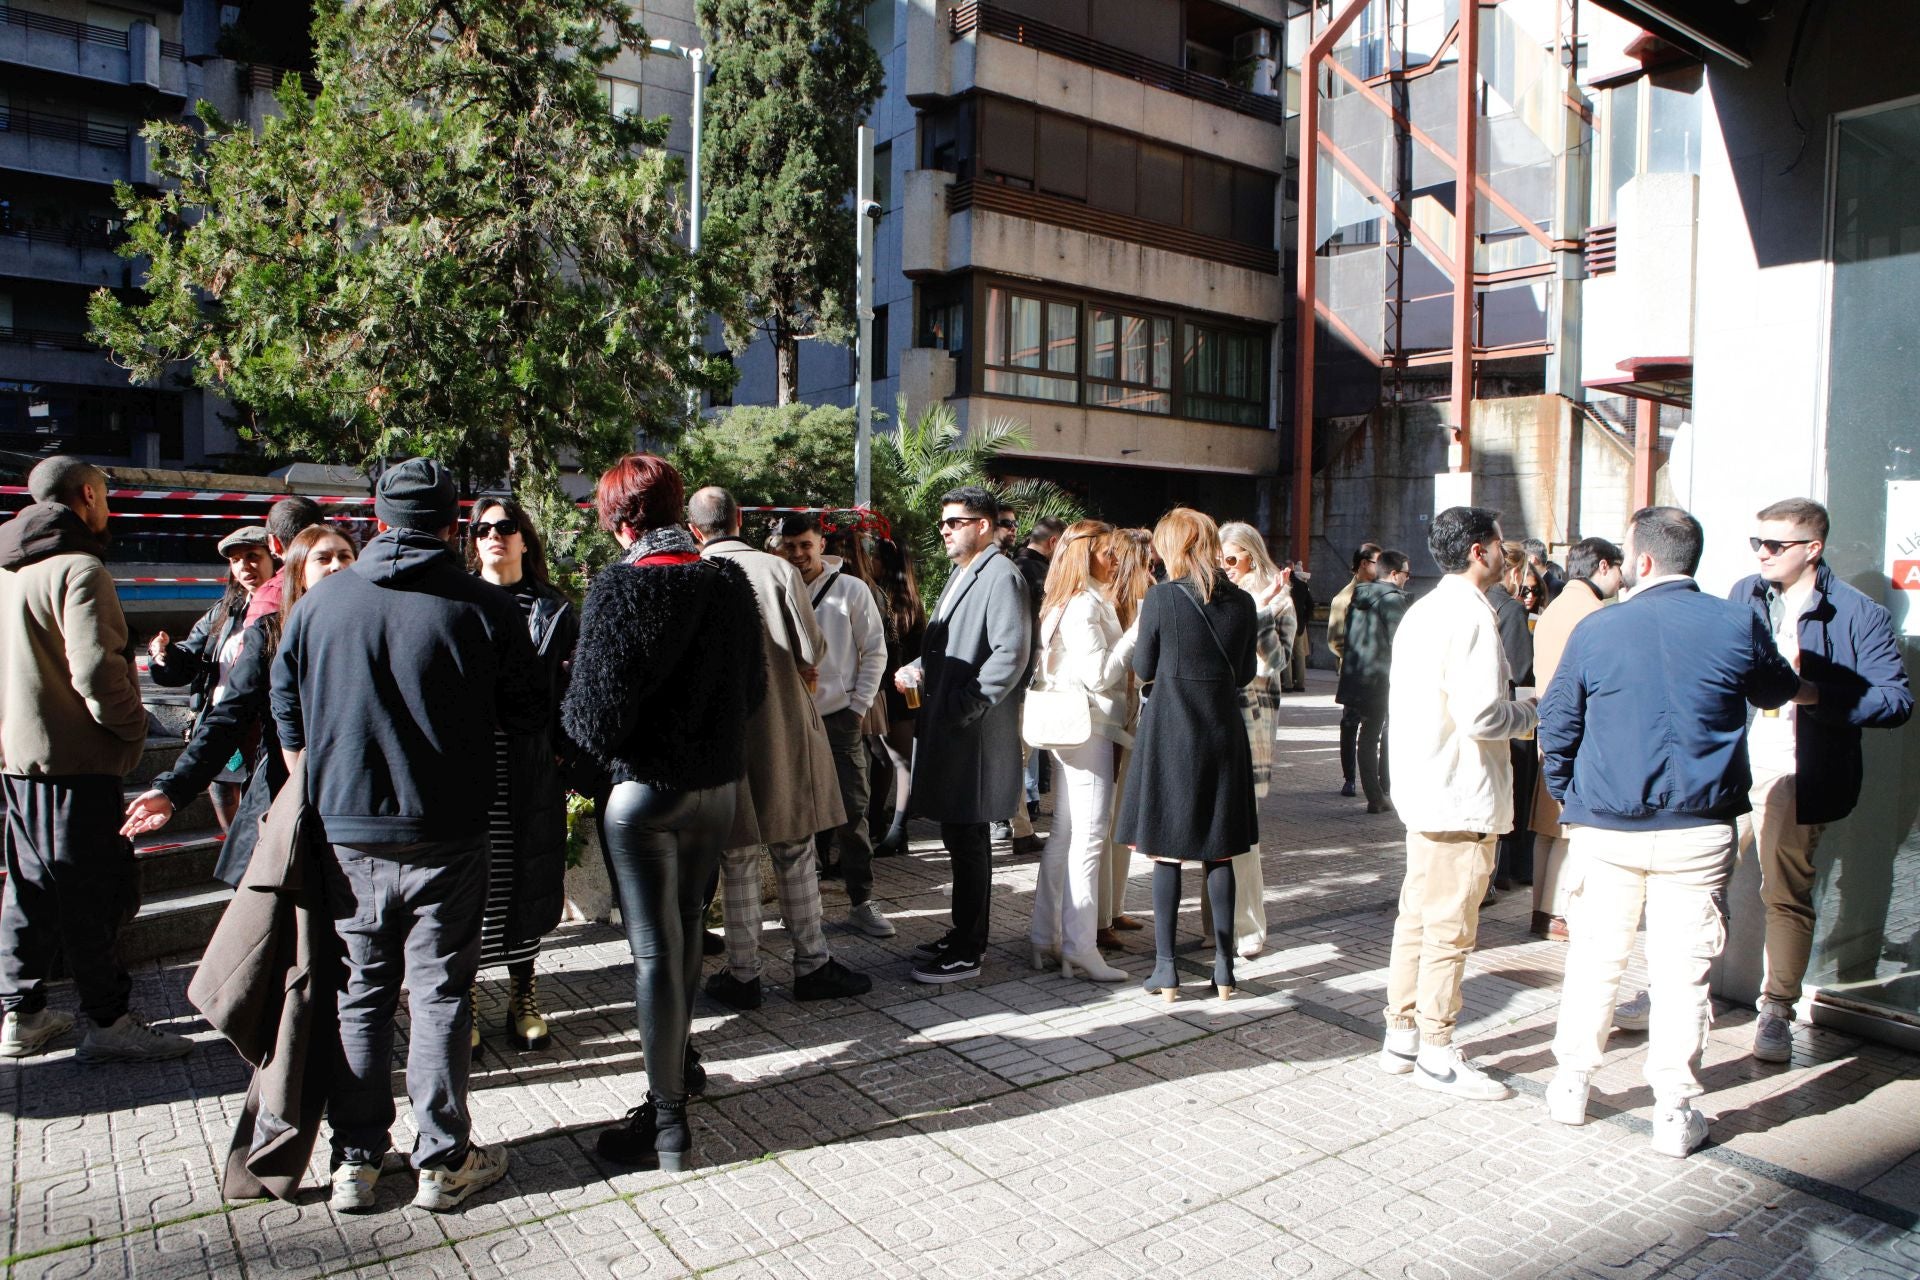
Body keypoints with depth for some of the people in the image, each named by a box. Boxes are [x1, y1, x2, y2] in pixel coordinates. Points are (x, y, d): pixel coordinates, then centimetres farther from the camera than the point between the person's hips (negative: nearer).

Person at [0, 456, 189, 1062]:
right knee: (92, 890, -2)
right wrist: (133, 725, -10)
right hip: (74, 757, -9)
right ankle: (108, 1022, 5)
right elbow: (95, 671, -24)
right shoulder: (78, 568, -16)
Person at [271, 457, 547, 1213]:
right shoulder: (482, 606, -10)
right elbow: (528, 718, -4)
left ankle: (356, 1162, 23)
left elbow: (286, 713, 10)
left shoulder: (319, 601, 1)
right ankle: (442, 1162, 16)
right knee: (440, 994, 7)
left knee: (359, 995, 14)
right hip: (446, 835, -3)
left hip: (344, 833, 3)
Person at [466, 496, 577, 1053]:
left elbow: (570, 689, 6)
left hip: (531, 773, 1)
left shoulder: (554, 610, 8)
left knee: (527, 883, 8)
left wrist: (561, 750, -4)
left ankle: (524, 997, 24)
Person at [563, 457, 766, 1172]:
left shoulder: (622, 587, -17)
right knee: (686, 930, 22)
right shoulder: (731, 582, 1)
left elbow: (595, 716, -19)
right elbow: (754, 691, 9)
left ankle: (666, 1123, 11)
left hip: (645, 791, -6)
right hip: (718, 785, 6)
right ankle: (677, 1062, 41)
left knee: (655, 950, 2)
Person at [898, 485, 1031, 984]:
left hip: (975, 734, -9)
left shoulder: (1000, 576, -12)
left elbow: (1010, 654, -21)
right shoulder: (961, 573, 19)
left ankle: (967, 953, 8)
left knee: (968, 840, -2)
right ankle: (964, 933, 28)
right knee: (958, 838, 16)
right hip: (946, 729, 9)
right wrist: (920, 669, 6)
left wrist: (964, 707, -20)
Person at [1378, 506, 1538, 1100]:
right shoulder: (1471, 613, -17)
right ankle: (1437, 1052, 10)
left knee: (1417, 917, 15)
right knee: (1450, 928, 0)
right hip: (1462, 795, -10)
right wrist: (1534, 714, -5)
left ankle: (1401, 1036, 25)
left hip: (1426, 788, 10)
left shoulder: (1422, 610, 12)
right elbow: (1479, 715, -24)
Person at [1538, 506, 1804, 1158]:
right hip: (1699, 833, 0)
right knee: (1683, 972, 7)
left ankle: (1571, 1086, 23)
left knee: (1593, 960, 12)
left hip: (1606, 829, 0)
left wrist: (1568, 799, 15)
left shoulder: (1596, 629, -5)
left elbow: (1556, 728, 0)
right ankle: (1675, 1114, 15)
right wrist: (1811, 689, 43)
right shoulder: (1739, 624, -3)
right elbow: (1777, 690, 19)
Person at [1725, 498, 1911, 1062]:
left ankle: (1777, 1013, 20)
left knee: (1787, 895, 4)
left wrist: (1812, 691, -22)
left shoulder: (1858, 614, -5)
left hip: (1795, 777, -4)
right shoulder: (1744, 595, 9)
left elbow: (1897, 699, -11)